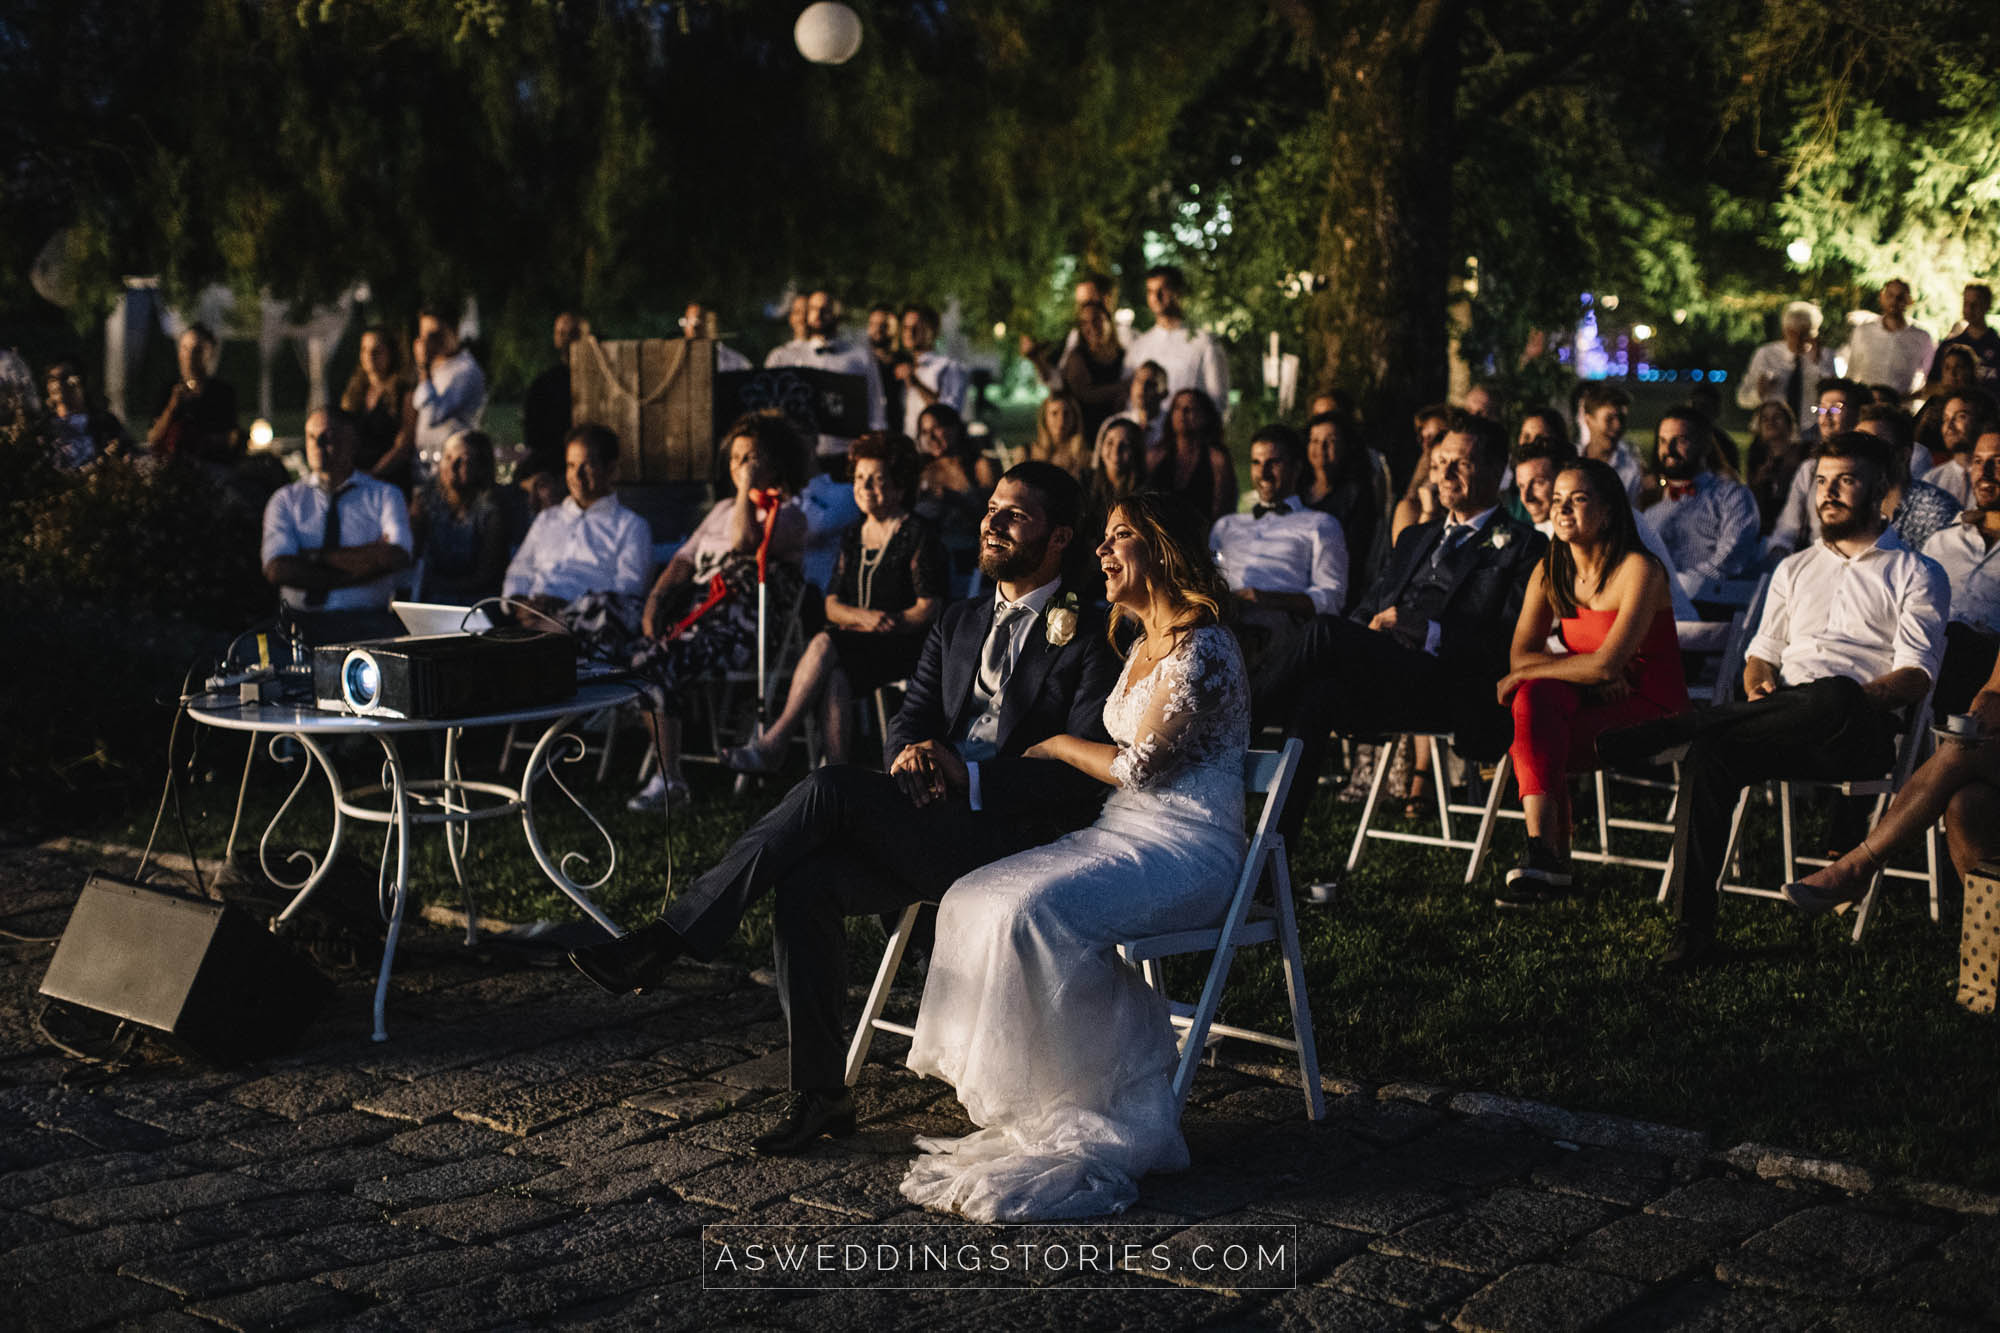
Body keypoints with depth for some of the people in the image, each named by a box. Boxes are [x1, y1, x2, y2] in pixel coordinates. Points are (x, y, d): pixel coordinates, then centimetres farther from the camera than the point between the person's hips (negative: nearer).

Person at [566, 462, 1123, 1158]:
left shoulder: (1090, 637, 0)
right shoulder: (958, 622, 23)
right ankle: (820, 1094, -14)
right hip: (926, 829, 6)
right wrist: (913, 750, -8)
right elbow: (912, 715, 17)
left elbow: (1084, 774, -9)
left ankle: (670, 938, -20)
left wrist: (968, 775, -18)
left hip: (1011, 834, -6)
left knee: (830, 788, -26)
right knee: (805, 885, -23)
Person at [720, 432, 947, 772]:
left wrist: (887, 623, -22)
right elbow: (832, 604, 12)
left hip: (905, 646, -5)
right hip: (854, 644, 5)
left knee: (824, 644, -30)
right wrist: (864, 618, -11)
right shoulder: (854, 535, 18)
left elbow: (931, 610, -8)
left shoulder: (917, 536, -1)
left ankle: (772, 743, -27)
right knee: (835, 678, -32)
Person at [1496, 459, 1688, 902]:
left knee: (1531, 744, -29)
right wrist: (1589, 671, -20)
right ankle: (1544, 849, -37)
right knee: (1534, 695, -30)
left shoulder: (1640, 570, -16)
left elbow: (1607, 664, -24)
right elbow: (1520, 654, -3)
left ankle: (1543, 857, -21)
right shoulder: (1550, 571, 4)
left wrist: (1521, 677, -15)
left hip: (1649, 707, -5)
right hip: (1586, 699, 5)